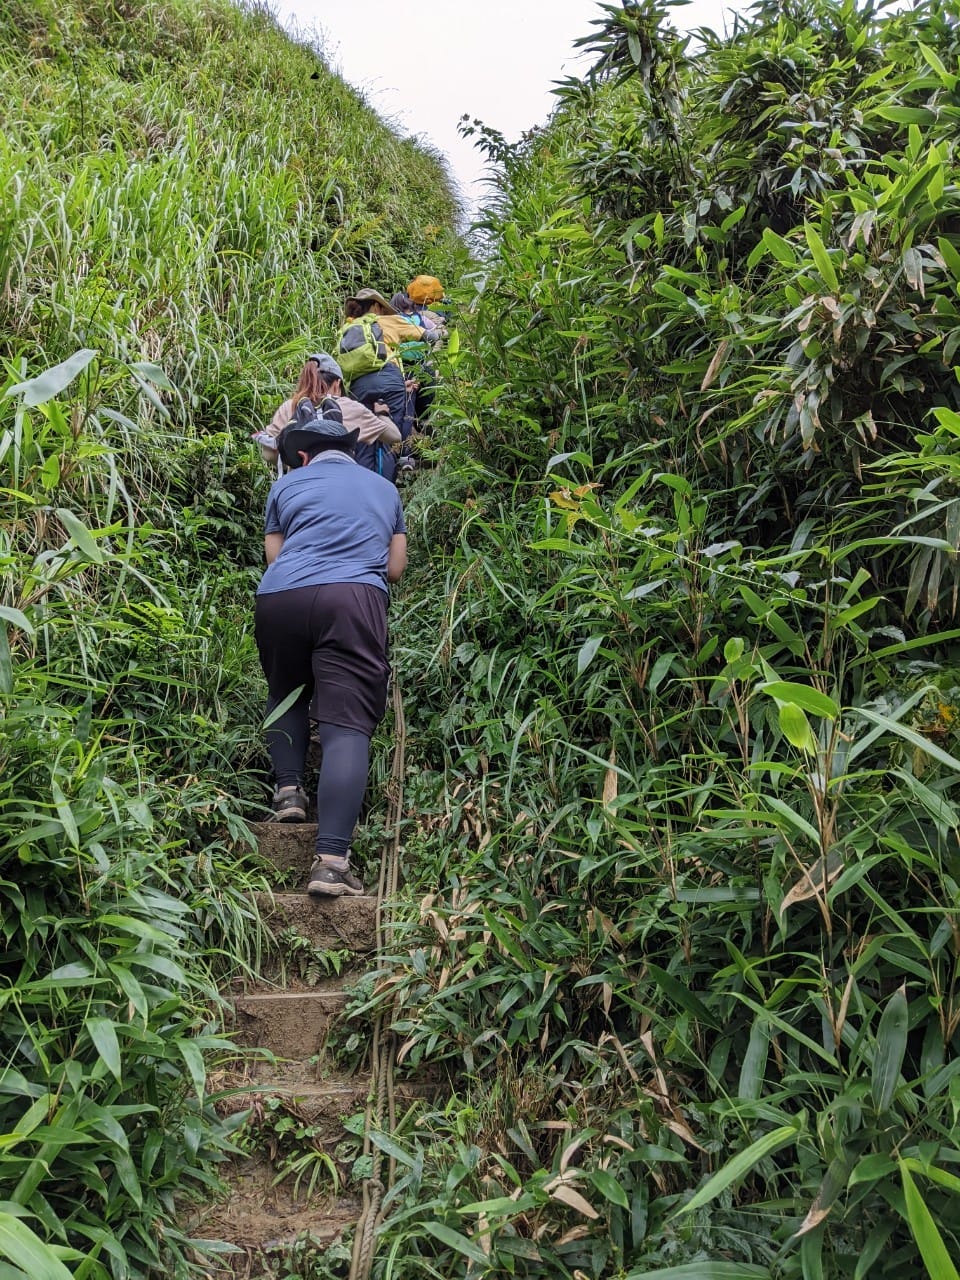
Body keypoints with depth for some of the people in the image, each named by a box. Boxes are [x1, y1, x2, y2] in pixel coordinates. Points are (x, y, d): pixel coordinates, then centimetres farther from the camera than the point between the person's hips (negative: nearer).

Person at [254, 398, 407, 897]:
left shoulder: (288, 485, 23)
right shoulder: (384, 488, 29)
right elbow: (395, 568, 27)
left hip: (279, 597, 1)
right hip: (354, 600, -1)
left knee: (285, 696, 28)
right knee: (348, 724, -10)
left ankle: (288, 790, 14)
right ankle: (331, 859, -21)